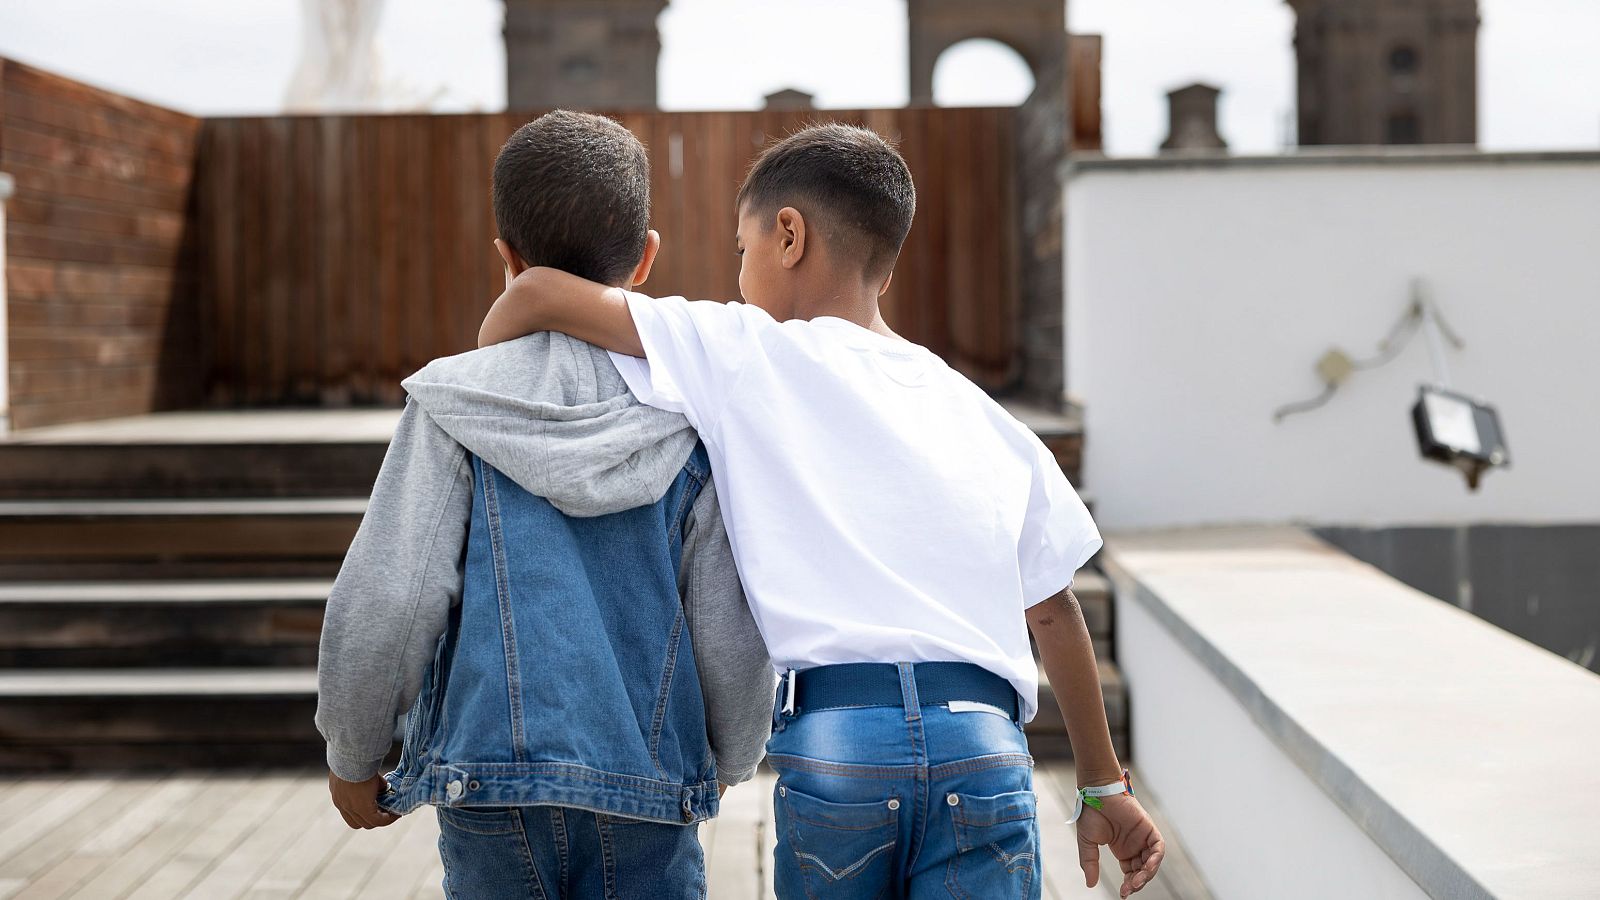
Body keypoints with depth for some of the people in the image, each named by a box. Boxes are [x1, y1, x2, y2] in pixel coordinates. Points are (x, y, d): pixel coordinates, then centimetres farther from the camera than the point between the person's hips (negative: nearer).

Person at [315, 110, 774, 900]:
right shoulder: (693, 420, 0)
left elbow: (385, 603, -7)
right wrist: (732, 760, 19)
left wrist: (352, 758, 9)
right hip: (648, 802, 1)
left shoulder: (453, 406, -3)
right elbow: (729, 631, 0)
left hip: (490, 787, 0)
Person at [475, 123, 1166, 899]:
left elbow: (539, 294, 2)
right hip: (983, 747, 2)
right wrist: (1105, 789, 29)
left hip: (829, 747, -2)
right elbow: (1053, 610, 21)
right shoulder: (983, 417, 17)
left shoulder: (747, 356, 5)